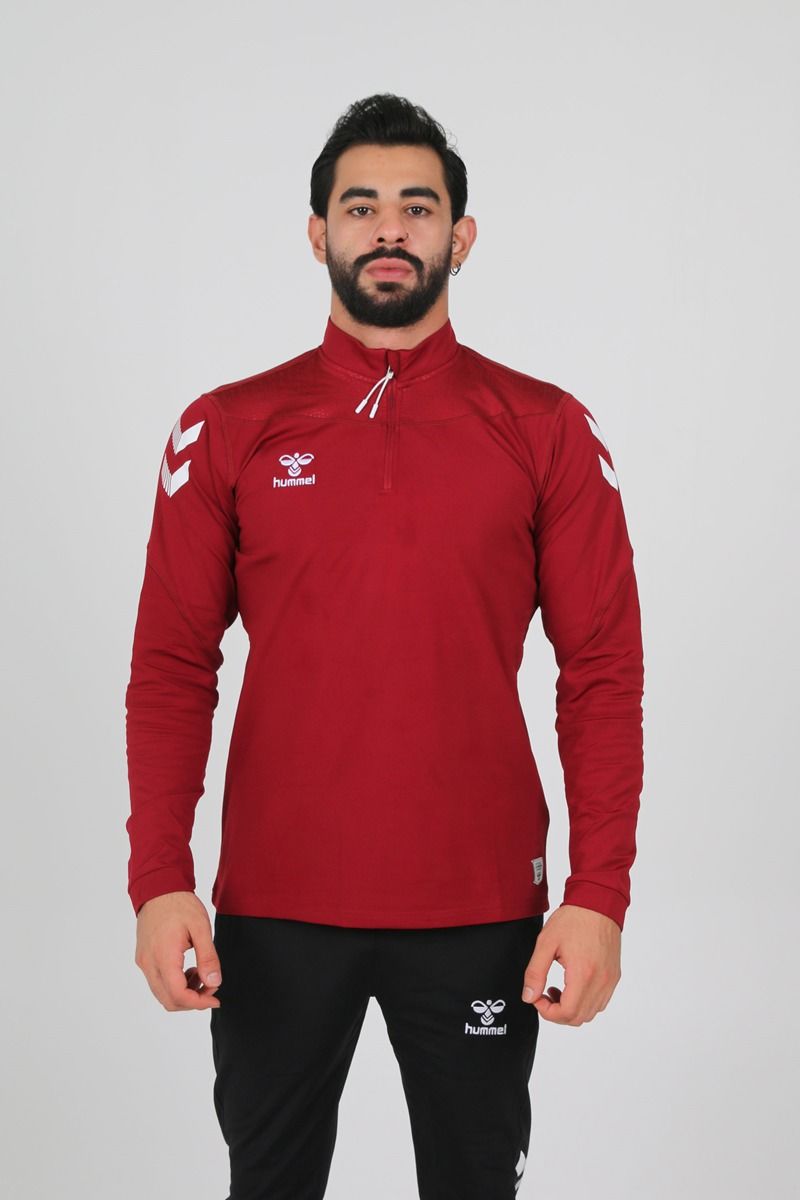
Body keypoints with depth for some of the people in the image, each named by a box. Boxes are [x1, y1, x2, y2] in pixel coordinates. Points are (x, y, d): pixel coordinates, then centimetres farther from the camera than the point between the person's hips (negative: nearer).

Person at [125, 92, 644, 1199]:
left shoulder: (547, 432, 0)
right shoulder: (227, 431, 2)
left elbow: (604, 671, -2)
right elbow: (171, 668, 1)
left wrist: (600, 894, -10)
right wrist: (159, 880, -9)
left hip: (481, 907, 0)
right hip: (274, 907, 1)